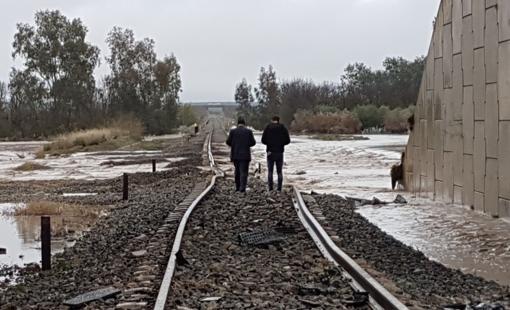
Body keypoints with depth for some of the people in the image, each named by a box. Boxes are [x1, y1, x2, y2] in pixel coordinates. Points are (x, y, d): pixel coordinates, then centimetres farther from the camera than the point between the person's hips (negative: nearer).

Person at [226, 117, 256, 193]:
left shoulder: (233, 131, -2)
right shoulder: (248, 131, -3)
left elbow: (228, 142, -2)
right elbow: (253, 142, -1)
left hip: (235, 154, 2)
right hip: (245, 155, -2)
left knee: (237, 171, 17)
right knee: (243, 172, -2)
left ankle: (237, 187, 20)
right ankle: (242, 188, -13)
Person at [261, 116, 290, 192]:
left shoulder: (268, 128, -3)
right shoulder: (283, 128, 0)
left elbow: (263, 140, -4)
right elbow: (287, 140, -2)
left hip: (270, 152, -1)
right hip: (280, 152, 1)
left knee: (270, 171, 6)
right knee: (279, 171, 7)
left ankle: (270, 187, 0)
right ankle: (279, 188, 3)